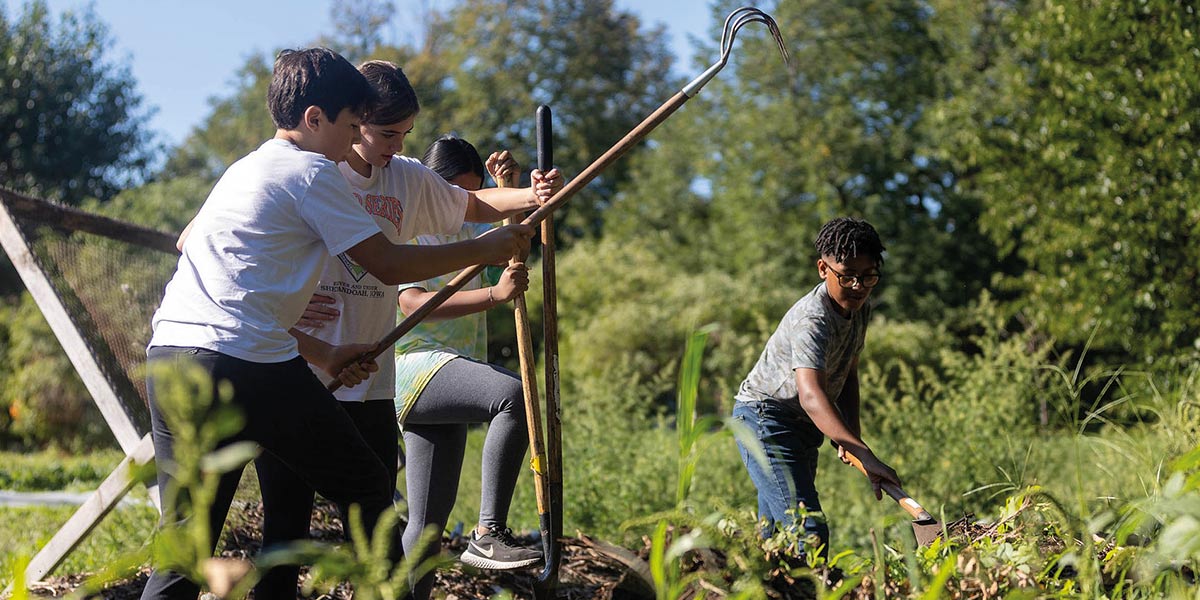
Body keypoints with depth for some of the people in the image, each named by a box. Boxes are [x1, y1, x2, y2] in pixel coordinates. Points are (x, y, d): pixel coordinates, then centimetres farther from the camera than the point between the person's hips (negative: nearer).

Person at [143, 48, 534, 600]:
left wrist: (321, 354, 25)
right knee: (367, 492, 10)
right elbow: (388, 265, -2)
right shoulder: (312, 172, 0)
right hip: (247, 366, -8)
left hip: (168, 357, 8)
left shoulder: (244, 170, 26)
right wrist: (487, 249, 9)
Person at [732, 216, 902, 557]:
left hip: (801, 427, 10)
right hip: (764, 418, -9)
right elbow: (811, 394, -44)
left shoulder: (860, 310, 2)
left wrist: (851, 431, -3)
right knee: (809, 533, -22)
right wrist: (866, 456, -54)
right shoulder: (812, 321, -29)